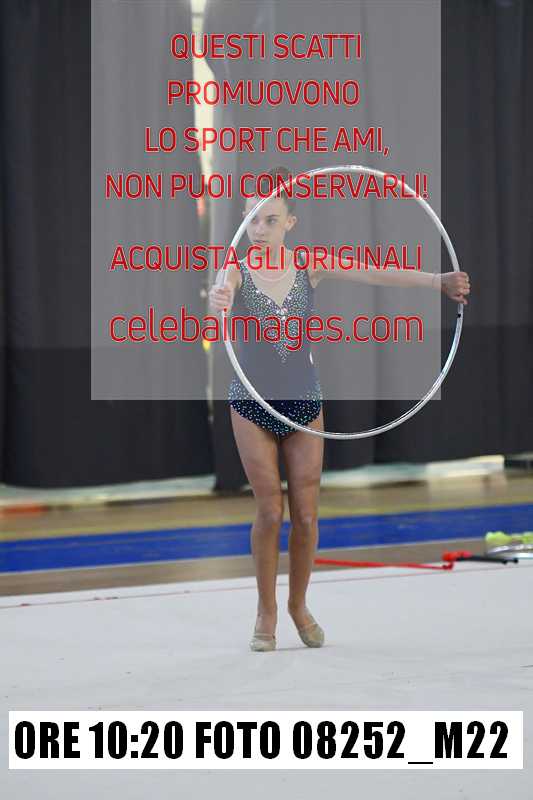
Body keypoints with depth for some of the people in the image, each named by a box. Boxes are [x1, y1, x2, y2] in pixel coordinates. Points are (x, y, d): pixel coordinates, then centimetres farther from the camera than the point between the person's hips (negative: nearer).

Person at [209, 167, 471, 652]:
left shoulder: (308, 266, -4)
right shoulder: (237, 271, -9)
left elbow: (370, 273, -14)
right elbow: (222, 294, -31)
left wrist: (436, 280, -27)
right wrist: (218, 302, -57)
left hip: (304, 401, 2)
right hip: (252, 403, -2)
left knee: (306, 514, 3)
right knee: (270, 512, -3)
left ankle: (299, 605, 24)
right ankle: (267, 613, 13)